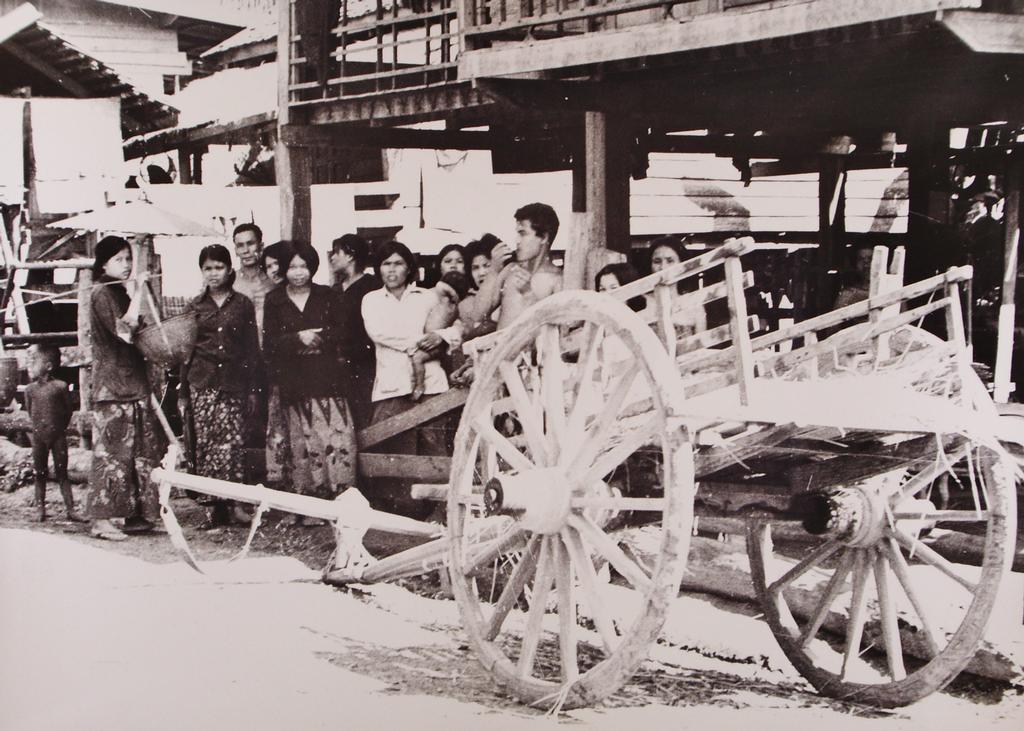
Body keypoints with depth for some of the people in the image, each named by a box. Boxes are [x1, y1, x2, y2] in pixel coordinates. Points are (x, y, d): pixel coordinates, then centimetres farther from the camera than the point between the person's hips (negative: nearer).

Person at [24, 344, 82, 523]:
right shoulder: (30, 389, 2)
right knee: (39, 474, 7)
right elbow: (30, 411, 13)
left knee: (62, 473, 1)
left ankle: (70, 509, 2)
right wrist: (38, 426, 8)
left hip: (58, 435, -3)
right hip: (39, 436, 3)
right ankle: (40, 508, 15)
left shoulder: (60, 386, -8)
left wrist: (59, 427, 2)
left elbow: (68, 410, 0)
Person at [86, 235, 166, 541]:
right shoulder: (102, 294, -9)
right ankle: (101, 519, -6)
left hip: (132, 384, 9)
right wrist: (138, 291, -19)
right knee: (111, 452, -9)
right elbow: (124, 330, -22)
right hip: (112, 386, -9)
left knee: (142, 452, 8)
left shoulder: (120, 294, 19)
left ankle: (136, 515, 13)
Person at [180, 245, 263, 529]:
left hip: (234, 382, -1)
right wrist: (182, 391, 9)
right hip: (202, 382, 1)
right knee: (205, 443, -3)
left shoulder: (242, 304, 8)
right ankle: (216, 506, 1)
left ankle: (230, 502, -7)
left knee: (232, 441, -11)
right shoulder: (196, 306, 11)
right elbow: (186, 350, 13)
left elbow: (252, 348, 8)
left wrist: (254, 389, 3)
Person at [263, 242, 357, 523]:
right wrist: (298, 339, -11)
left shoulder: (326, 296, 11)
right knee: (302, 444, -2)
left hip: (327, 380, 0)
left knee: (340, 437, -12)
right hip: (293, 383, 0)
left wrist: (319, 339, -10)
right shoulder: (275, 301, 9)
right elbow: (269, 343, 2)